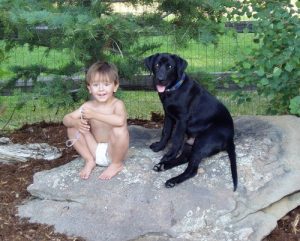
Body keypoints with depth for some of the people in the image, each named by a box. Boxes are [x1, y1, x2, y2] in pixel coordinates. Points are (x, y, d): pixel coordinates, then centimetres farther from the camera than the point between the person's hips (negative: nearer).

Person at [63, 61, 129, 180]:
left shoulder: (117, 104, -20)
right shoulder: (88, 106, -5)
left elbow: (120, 120, -43)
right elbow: (66, 119, -3)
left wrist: (94, 115, -39)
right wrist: (76, 123, -27)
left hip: (113, 151, -4)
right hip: (95, 151, 4)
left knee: (119, 129, -33)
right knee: (72, 129, -7)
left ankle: (117, 164, -6)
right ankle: (89, 161, 7)